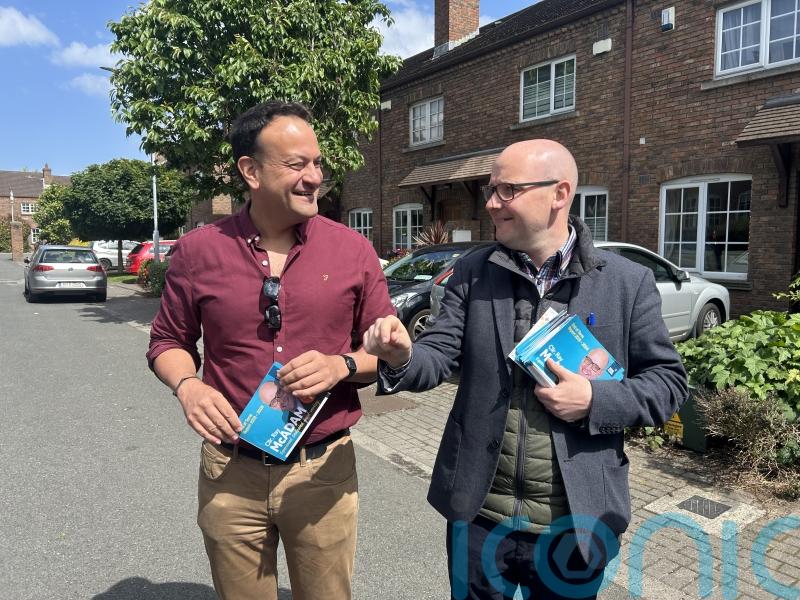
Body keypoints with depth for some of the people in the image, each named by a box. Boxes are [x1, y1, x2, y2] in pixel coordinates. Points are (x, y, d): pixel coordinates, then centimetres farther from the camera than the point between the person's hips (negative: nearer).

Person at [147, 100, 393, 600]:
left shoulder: (352, 249, -4)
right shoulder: (198, 250, -4)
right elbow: (168, 341, 8)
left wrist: (343, 365, -18)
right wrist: (187, 386, -12)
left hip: (324, 470, 0)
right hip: (230, 471, 1)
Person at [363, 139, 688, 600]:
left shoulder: (628, 282, -5)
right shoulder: (472, 273, 0)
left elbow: (668, 381, -1)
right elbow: (439, 356, -5)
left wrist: (596, 400, -18)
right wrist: (402, 357, -27)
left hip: (575, 522, -1)